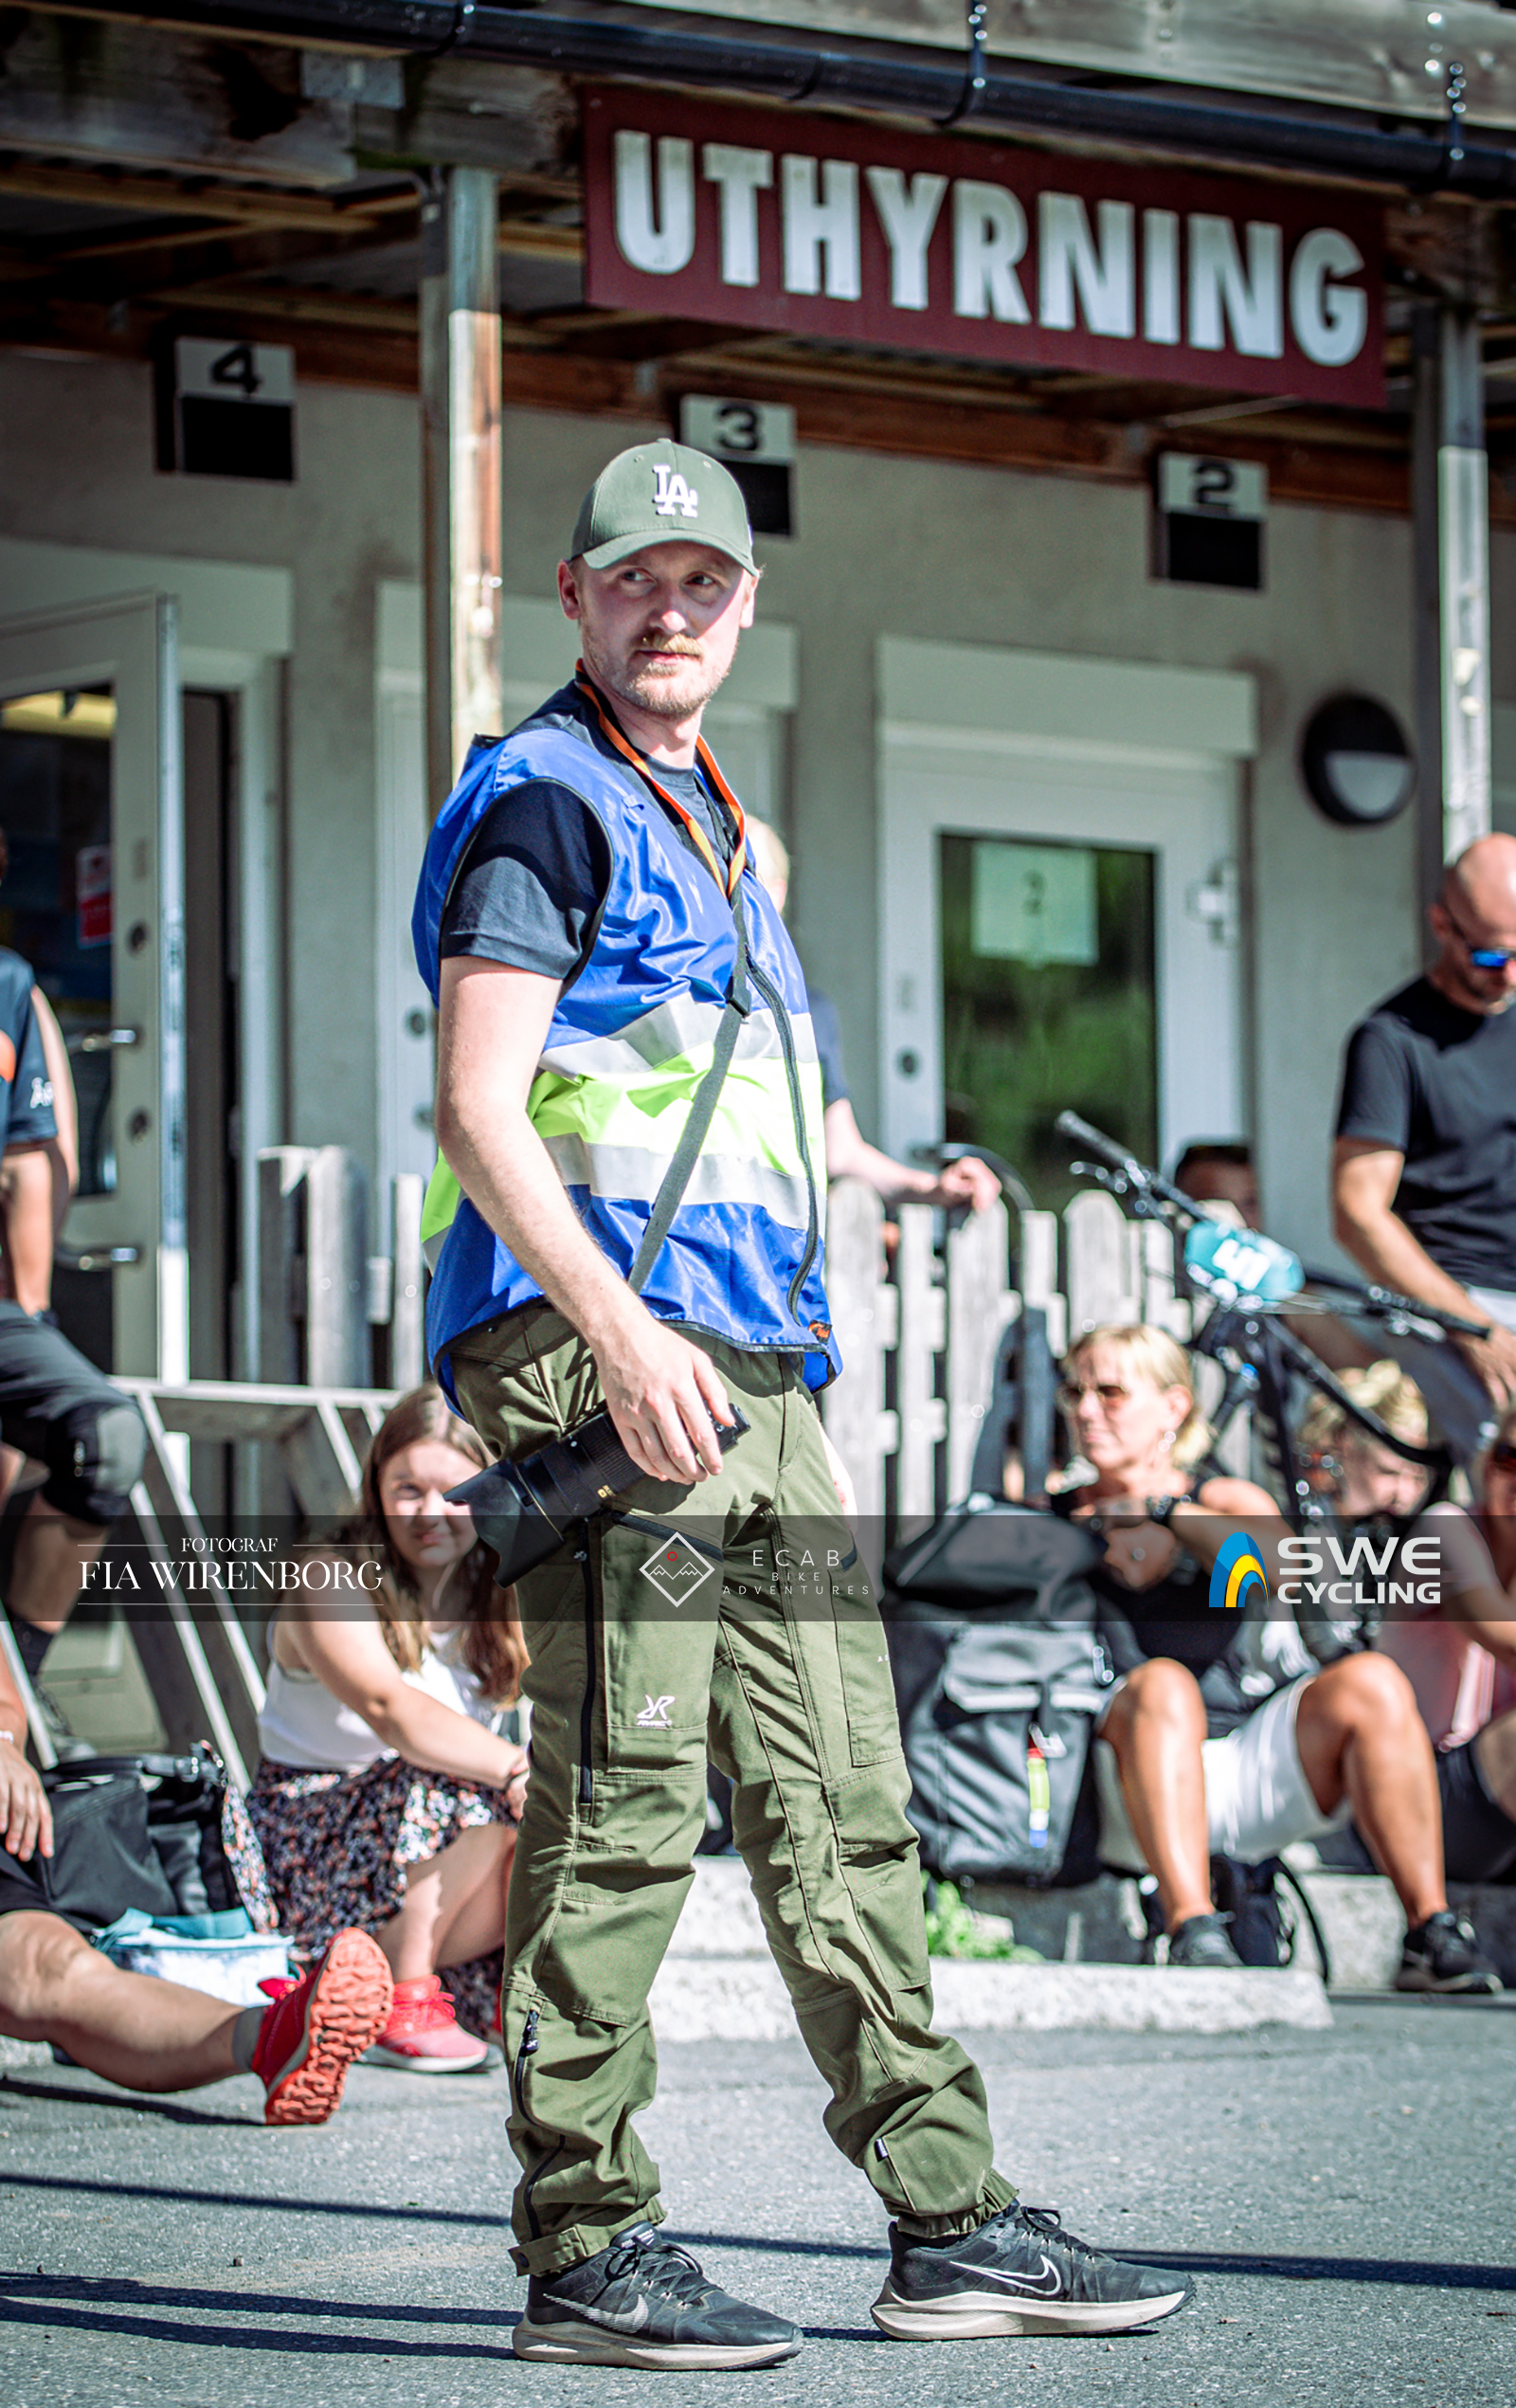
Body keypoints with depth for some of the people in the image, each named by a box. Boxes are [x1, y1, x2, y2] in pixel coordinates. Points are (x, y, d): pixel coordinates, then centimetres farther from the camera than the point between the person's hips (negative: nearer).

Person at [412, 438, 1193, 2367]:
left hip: (754, 1378, 9)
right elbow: (477, 1107, -15)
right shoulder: (543, 803, -5)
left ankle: (947, 2224, 11)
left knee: (842, 1804, 8)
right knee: (619, 1808, -9)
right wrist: (620, 1334, -24)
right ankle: (585, 2251, -4)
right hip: (599, 1358, -9)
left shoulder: (709, 825, 23)